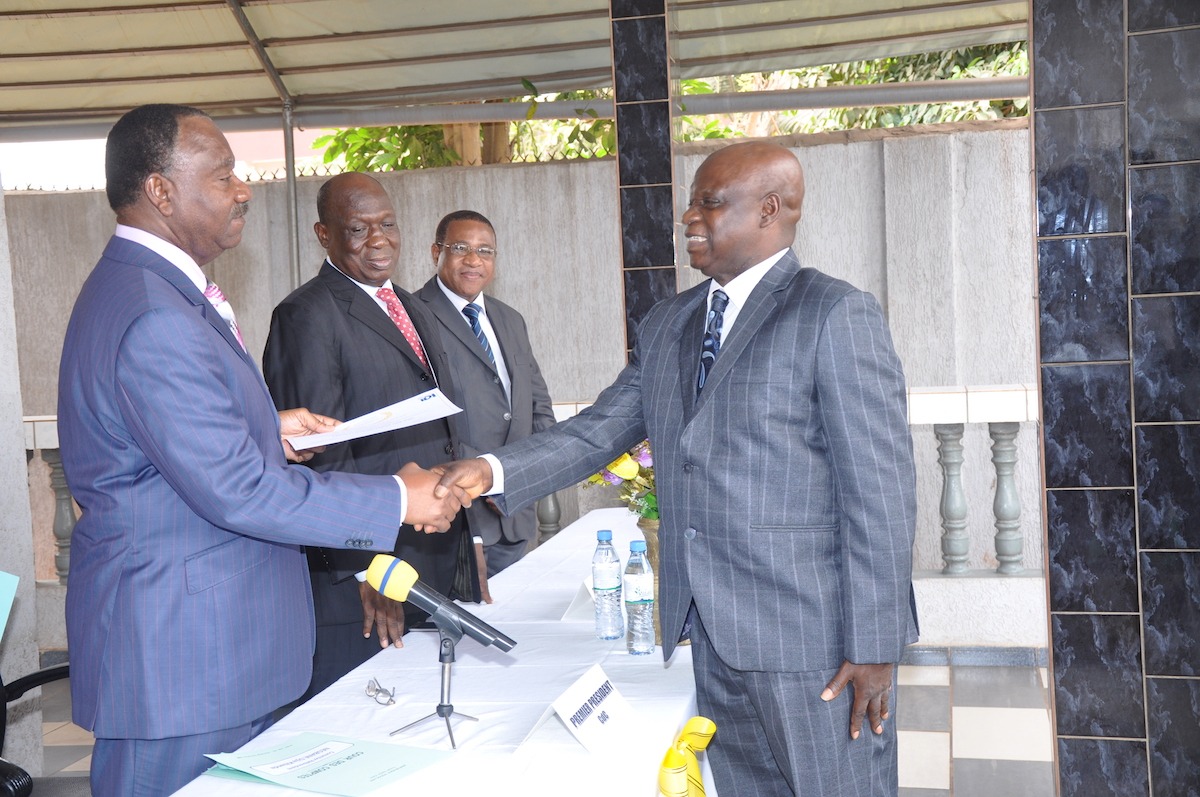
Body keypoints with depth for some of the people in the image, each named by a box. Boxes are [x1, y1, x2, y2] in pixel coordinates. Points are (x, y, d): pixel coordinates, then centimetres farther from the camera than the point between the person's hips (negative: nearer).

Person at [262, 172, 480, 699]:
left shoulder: (413, 311, 18)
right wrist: (367, 567, -20)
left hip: (437, 572, 8)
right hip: (357, 589, -8)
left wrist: (466, 539, 18)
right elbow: (318, 458, -17)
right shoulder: (308, 316, -11)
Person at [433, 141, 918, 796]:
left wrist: (874, 646, -13)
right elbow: (600, 430, 9)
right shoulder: (666, 324, 13)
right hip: (714, 635, 6)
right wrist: (492, 471, -7)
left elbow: (878, 489, -12)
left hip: (813, 639, -6)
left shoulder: (836, 315, -9)